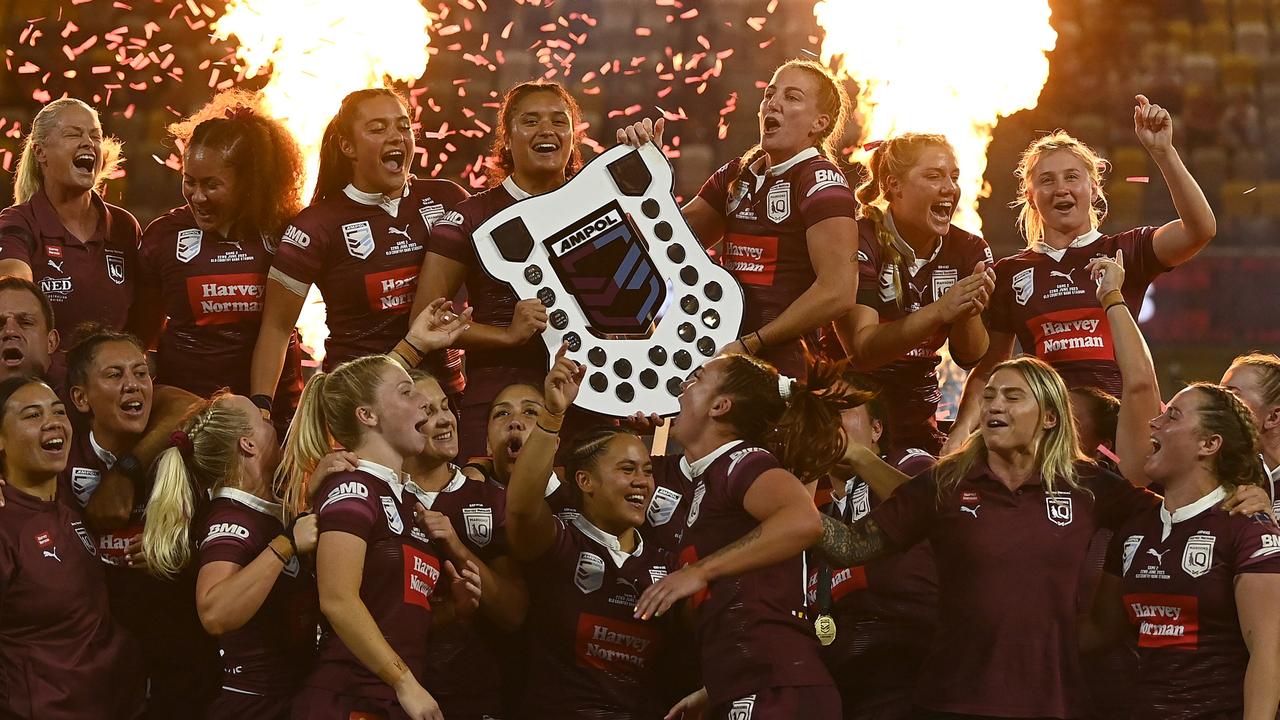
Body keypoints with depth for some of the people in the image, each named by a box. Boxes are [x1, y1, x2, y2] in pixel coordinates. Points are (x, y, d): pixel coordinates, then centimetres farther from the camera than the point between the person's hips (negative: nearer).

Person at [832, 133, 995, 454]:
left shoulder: (968, 251, 4)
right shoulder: (860, 242, -11)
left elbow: (970, 358, 1)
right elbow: (861, 349, -22)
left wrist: (969, 313, -21)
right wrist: (939, 311, -34)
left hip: (918, 425, 5)